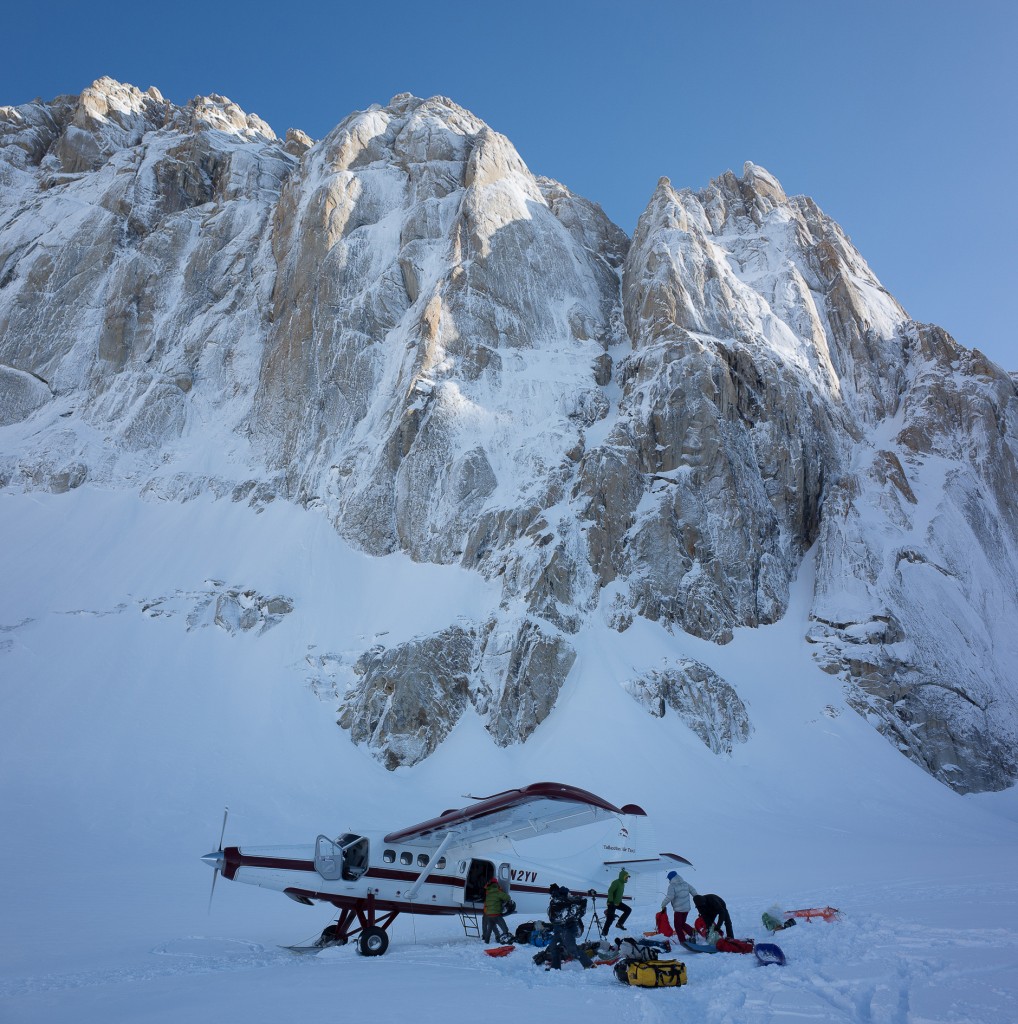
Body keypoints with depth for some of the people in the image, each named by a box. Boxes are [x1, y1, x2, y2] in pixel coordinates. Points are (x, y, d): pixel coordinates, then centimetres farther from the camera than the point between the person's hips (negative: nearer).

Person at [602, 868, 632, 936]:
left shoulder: (622, 883, 11)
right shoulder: (616, 882, -18)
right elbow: (610, 891, -25)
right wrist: (610, 901, -28)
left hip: (618, 902, 9)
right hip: (612, 903, -9)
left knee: (628, 909, 3)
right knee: (610, 918, -10)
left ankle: (620, 923, 7)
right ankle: (604, 932, 3)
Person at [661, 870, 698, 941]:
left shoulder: (672, 886, -13)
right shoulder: (685, 884, 8)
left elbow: (669, 897, -20)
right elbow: (694, 892, 11)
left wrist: (663, 904, -8)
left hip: (678, 909, -7)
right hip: (687, 908, 7)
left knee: (678, 926, 7)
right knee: (682, 923, 22)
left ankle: (683, 941, 6)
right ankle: (692, 932, 4)